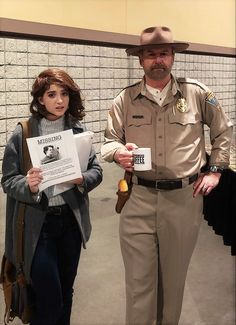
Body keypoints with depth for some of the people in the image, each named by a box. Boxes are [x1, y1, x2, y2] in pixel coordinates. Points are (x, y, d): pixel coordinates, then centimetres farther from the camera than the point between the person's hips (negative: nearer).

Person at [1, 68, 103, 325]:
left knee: (66, 293, 18)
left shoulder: (79, 131, 1)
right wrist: (28, 185, -27)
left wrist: (81, 179, -18)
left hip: (71, 219, 4)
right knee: (49, 300, 1)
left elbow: (96, 170, 4)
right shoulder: (22, 134, -8)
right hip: (37, 223, -3)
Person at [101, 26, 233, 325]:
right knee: (139, 278, 6)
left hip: (184, 197, 1)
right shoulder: (125, 99, 1)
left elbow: (223, 132, 14)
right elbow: (108, 143, 5)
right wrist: (119, 152, -18)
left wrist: (215, 170, 8)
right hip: (138, 198, 0)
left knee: (174, 274, 16)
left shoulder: (197, 93, 1)